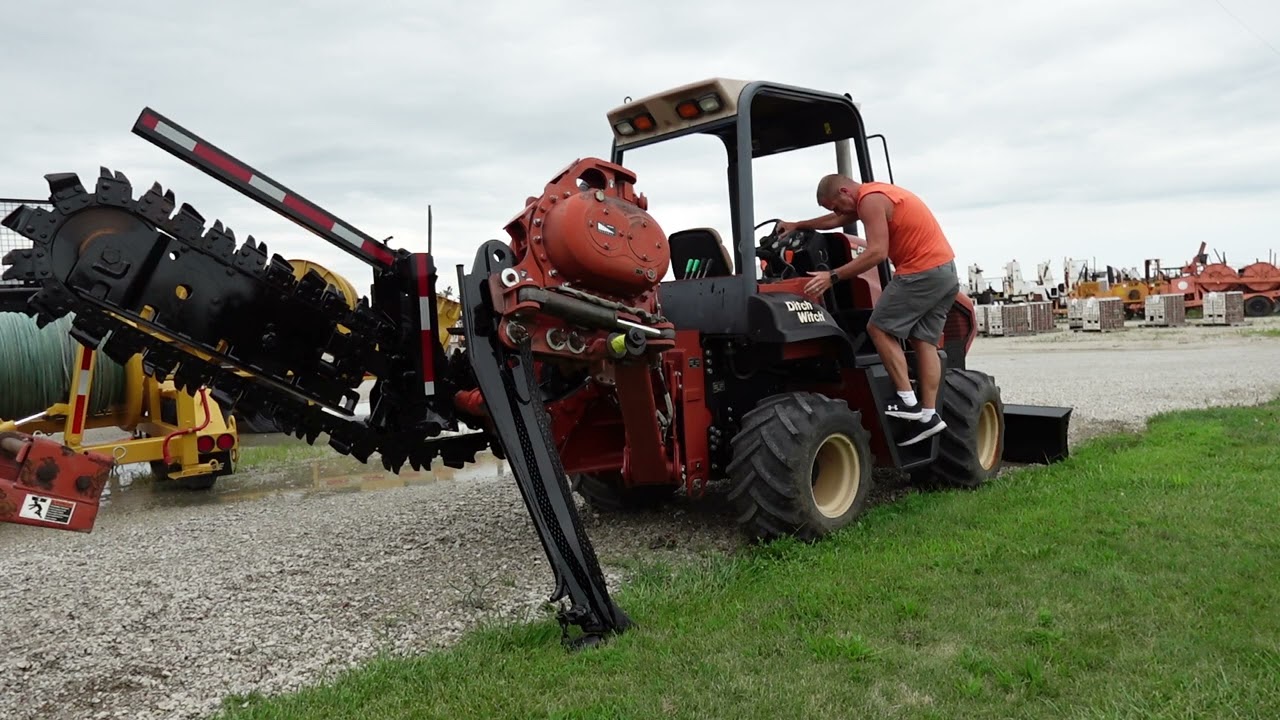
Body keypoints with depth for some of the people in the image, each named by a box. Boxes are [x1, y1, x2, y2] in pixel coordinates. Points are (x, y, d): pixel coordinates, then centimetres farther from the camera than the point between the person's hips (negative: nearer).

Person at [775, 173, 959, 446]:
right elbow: (836, 221, 32)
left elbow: (877, 252, -22)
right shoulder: (874, 195, 20)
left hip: (922, 272, -10)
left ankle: (908, 401, -5)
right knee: (924, 341, 8)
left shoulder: (870, 200, -12)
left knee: (879, 328, -4)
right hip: (947, 272, 10)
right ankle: (929, 414, 7)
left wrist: (833, 276, -21)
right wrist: (798, 226, 36)